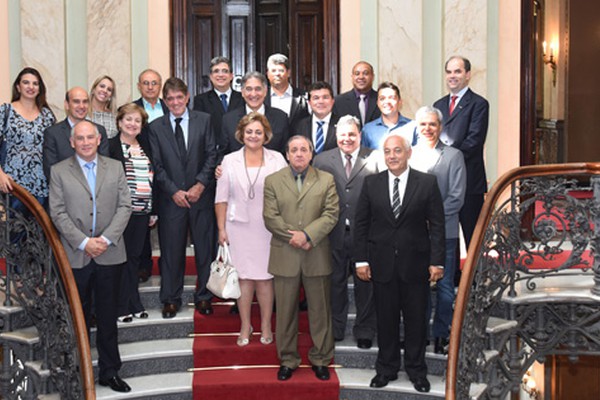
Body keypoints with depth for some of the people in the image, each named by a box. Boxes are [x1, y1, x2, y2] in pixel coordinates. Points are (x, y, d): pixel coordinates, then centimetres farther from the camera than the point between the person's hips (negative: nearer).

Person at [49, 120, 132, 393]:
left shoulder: (115, 168, 8)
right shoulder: (59, 172, 3)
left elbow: (124, 207, 2)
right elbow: (58, 214, -3)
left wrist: (106, 239, -11)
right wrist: (84, 242, -14)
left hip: (109, 255, 1)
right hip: (75, 256, -1)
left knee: (108, 317, 9)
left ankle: (109, 372, 19)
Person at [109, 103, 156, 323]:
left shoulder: (145, 147, 15)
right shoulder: (110, 147, -4)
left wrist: (153, 211, 13)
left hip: (141, 212, 5)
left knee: (135, 257, 11)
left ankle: (133, 304, 20)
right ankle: (121, 307, 6)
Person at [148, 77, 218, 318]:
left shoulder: (204, 120, 4)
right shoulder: (156, 127, 5)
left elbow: (212, 155, 0)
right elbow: (157, 165, 2)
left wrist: (201, 184, -10)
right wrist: (173, 191, -8)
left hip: (201, 196, 0)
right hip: (171, 199, 0)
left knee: (205, 249, 7)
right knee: (171, 251, 6)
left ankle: (203, 296, 20)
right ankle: (171, 299, 18)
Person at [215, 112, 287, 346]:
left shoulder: (277, 160, 3)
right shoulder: (230, 161, 5)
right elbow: (221, 198, 6)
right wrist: (221, 229, 1)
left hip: (267, 227, -1)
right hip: (238, 227, 1)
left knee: (265, 277, 3)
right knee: (243, 276, 4)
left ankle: (266, 325, 18)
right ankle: (245, 326, 18)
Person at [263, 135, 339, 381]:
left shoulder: (326, 180, 6)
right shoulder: (272, 181, 6)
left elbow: (331, 214, -4)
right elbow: (270, 218, -3)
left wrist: (307, 235, -17)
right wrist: (294, 237, -13)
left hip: (318, 257, 0)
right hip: (284, 257, 0)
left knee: (320, 310, 8)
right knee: (286, 311, 7)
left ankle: (320, 359, 21)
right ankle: (287, 360, 20)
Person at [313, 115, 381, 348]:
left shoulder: (374, 159, 1)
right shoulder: (322, 160, 6)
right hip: (334, 233, 1)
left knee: (365, 282, 9)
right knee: (335, 282, 12)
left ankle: (365, 331, 24)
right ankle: (335, 330, 27)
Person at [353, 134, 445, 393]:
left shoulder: (427, 183, -1)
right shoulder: (371, 183, 4)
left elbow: (437, 225, -2)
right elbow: (361, 224, 4)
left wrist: (437, 261, -7)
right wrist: (361, 260, -1)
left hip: (415, 263, -1)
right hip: (382, 264, 1)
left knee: (416, 319, 9)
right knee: (385, 319, 9)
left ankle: (416, 370, 24)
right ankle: (386, 368, 24)